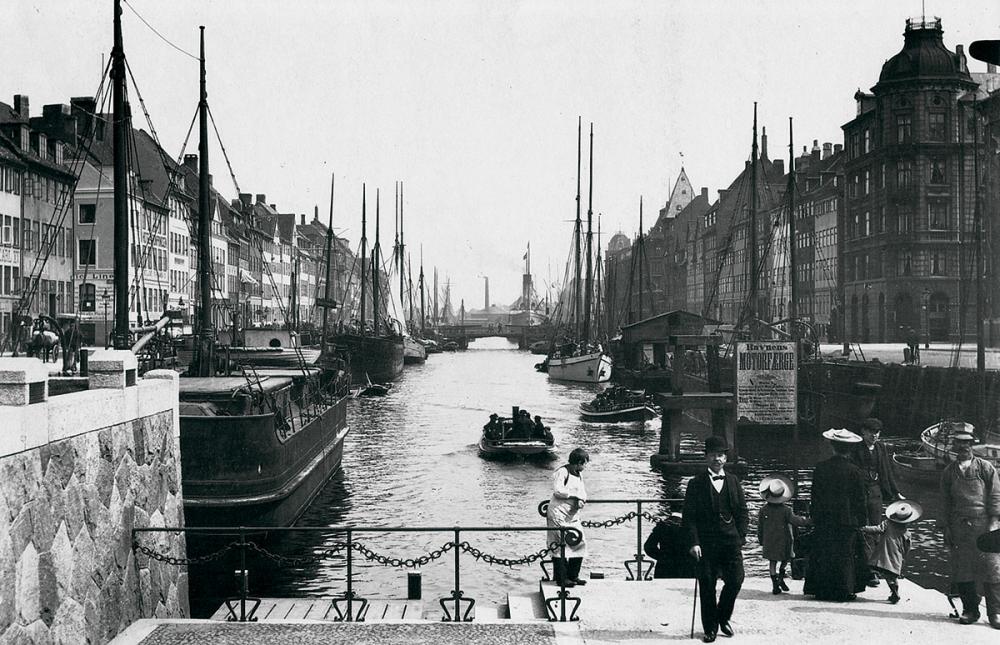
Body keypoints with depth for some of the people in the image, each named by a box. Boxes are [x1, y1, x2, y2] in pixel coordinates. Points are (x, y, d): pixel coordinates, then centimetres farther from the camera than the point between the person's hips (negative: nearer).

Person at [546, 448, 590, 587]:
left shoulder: (578, 475, 15)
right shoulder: (562, 472, -12)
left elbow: (583, 492, 12)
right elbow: (557, 491, -23)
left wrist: (581, 500, -11)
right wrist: (576, 494, -14)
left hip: (573, 515, 9)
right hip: (558, 514, -9)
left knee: (579, 544, 6)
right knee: (561, 545, -6)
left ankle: (573, 576, 16)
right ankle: (561, 578, -1)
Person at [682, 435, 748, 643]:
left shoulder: (733, 481, 11)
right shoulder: (696, 483, 1)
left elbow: (742, 511, 13)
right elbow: (689, 515, -2)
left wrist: (741, 536, 2)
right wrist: (693, 542, -11)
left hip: (731, 541, 2)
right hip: (706, 542, -2)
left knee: (735, 580, -5)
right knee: (707, 585, 0)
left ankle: (723, 618, 20)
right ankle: (710, 628, 13)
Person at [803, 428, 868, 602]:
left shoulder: (820, 468, -3)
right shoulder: (855, 472, -10)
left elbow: (815, 496, 3)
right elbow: (860, 500, -5)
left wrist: (814, 516, 12)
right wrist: (862, 521, 5)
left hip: (824, 521, 2)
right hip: (848, 521, -2)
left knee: (823, 556, 10)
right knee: (846, 555, 6)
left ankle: (822, 590, 14)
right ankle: (844, 591, 9)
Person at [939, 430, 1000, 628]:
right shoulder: (948, 472, 11)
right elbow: (945, 502, 14)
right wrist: (946, 527, 8)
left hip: (984, 523, -2)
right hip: (959, 526, 2)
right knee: (962, 571, 2)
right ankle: (970, 610, 14)